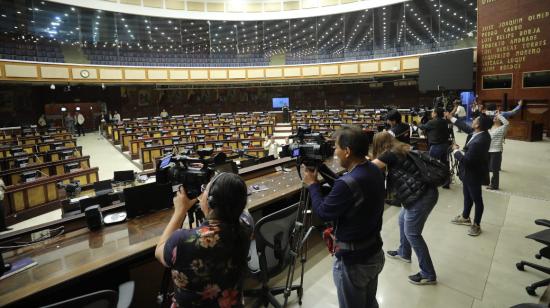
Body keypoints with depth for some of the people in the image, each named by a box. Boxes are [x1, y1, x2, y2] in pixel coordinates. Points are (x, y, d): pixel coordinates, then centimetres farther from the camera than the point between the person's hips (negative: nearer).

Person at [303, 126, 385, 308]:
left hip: (353, 261, -8)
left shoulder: (348, 182, -32)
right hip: (375, 253, 8)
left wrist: (312, 184, -6)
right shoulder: (375, 171, -3)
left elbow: (323, 213, -18)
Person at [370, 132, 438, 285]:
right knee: (403, 219, 24)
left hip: (422, 196, -10)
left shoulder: (390, 154, -14)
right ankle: (404, 253, 43)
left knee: (412, 233, 1)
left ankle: (428, 275, 12)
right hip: (425, 192, 10)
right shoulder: (402, 150, 12)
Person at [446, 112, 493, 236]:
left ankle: (476, 225, 25)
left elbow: (466, 159, -30)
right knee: (467, 196, 24)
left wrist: (456, 150, -13)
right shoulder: (481, 133, -6)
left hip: (474, 174, -10)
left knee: (476, 199, 8)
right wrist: (452, 118, 18)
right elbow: (466, 127, 13)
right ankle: (465, 217, 43)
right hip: (470, 172, 10)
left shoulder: (478, 142, -34)